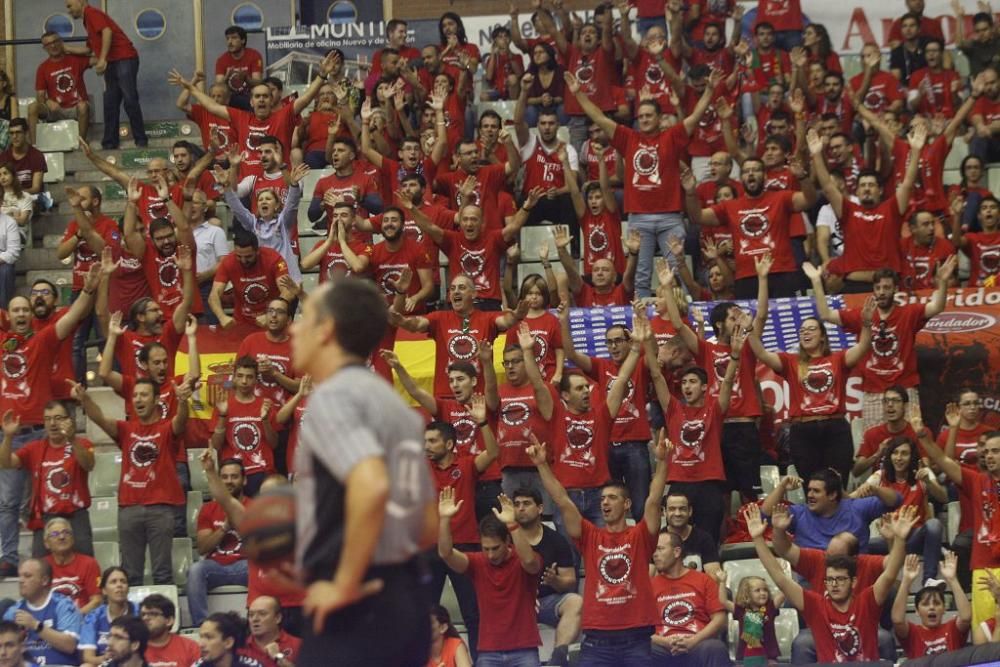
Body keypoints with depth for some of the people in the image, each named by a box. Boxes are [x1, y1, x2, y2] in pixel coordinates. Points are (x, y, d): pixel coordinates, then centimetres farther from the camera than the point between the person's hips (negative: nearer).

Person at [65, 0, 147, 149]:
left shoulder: (91, 13, -3)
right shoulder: (88, 20, 25)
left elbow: (107, 31, -20)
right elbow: (90, 48, 34)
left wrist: (102, 59, -25)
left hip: (124, 60, -10)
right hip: (112, 64, 10)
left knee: (130, 101, -12)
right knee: (110, 104, 6)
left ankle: (141, 141, -13)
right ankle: (110, 143, 6)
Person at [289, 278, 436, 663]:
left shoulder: (332, 397, -10)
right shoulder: (393, 403, 18)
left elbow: (371, 484, -29)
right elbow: (431, 527, 22)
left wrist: (345, 583, -22)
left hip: (356, 613, -9)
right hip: (405, 601, 9)